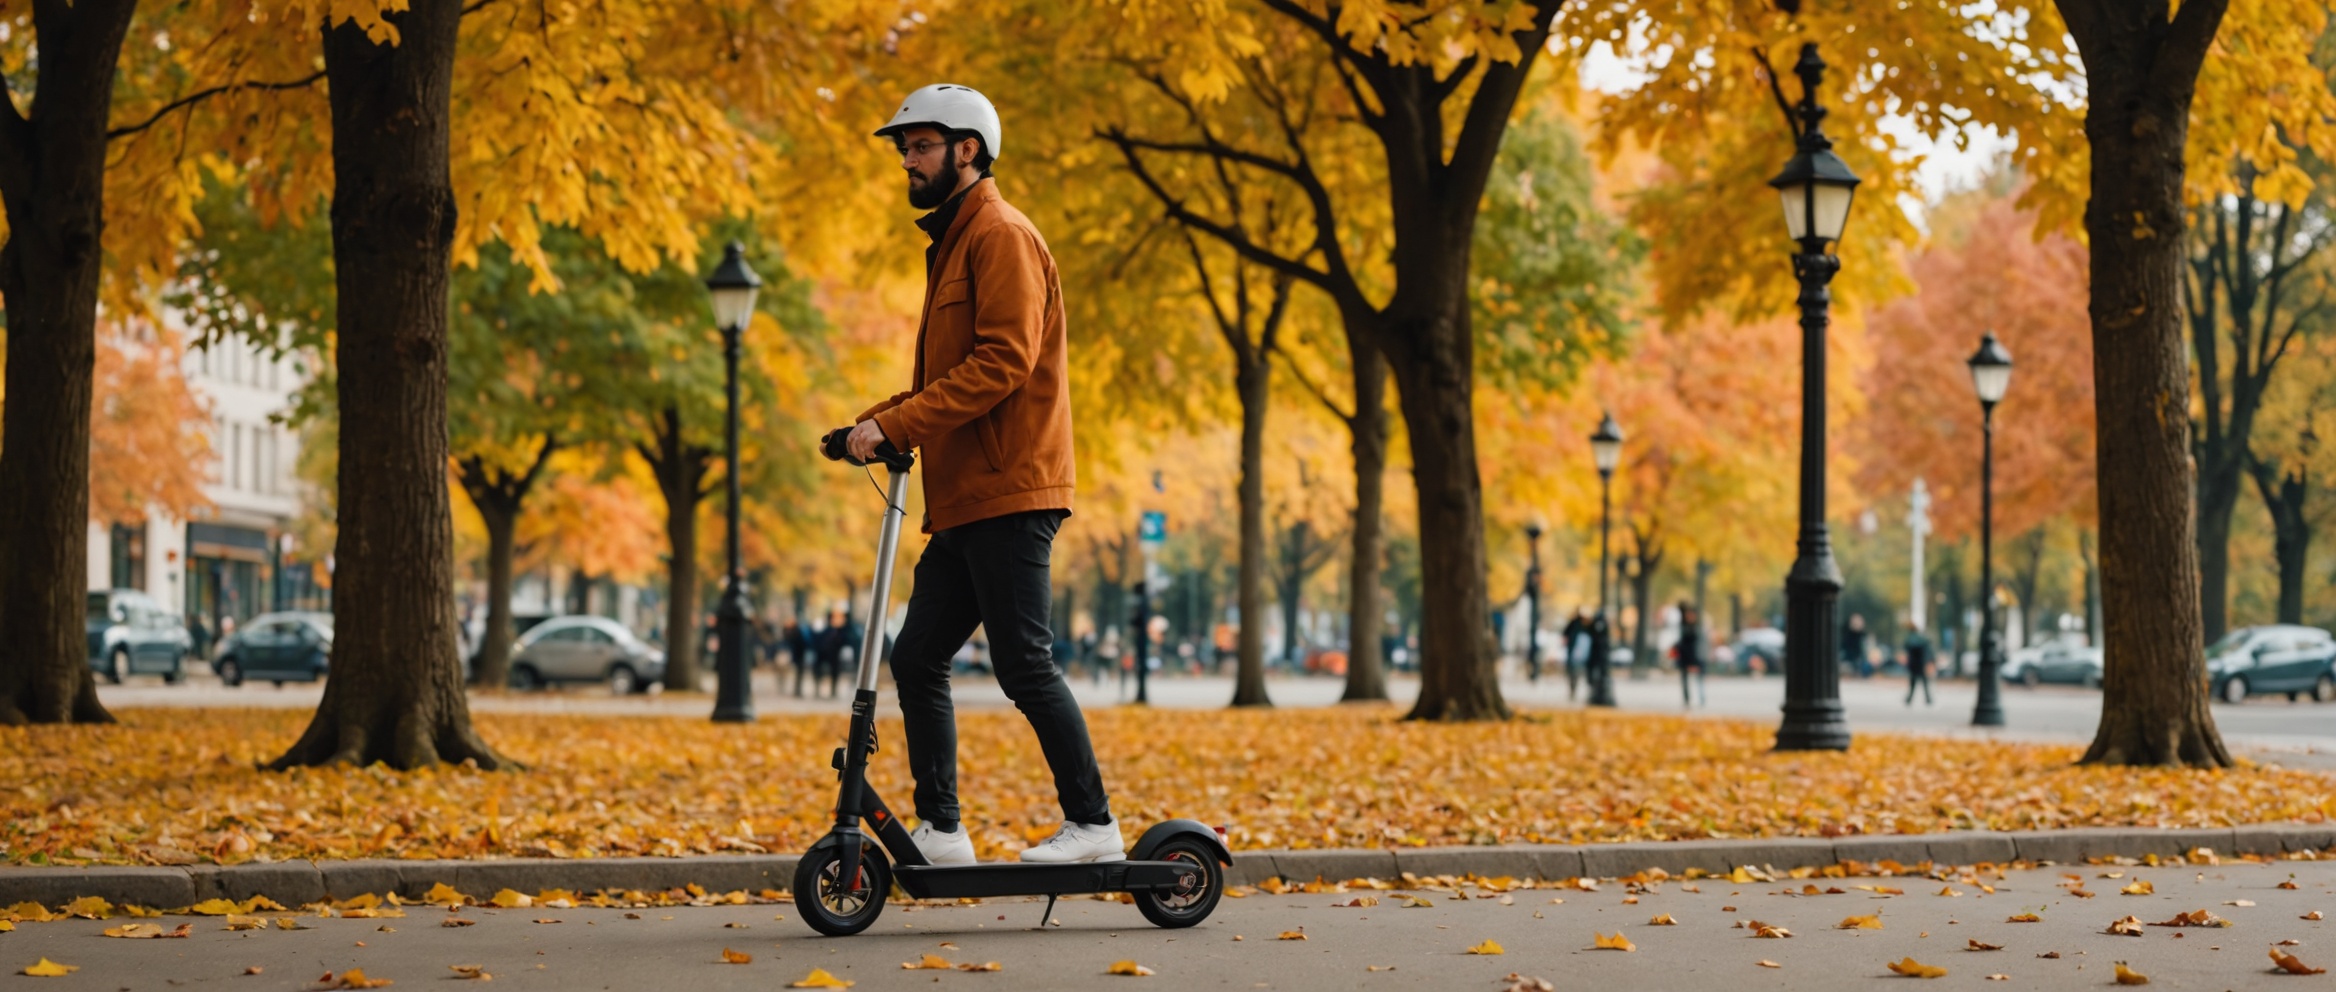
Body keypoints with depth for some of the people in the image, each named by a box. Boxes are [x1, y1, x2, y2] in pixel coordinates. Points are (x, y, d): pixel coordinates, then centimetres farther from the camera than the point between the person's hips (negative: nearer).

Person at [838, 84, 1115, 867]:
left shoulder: (1001, 236, -8)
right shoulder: (952, 243, 24)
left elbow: (1002, 361, -20)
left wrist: (897, 425, -21)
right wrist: (876, 420, 9)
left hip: (1008, 495, -10)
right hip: (964, 499, 10)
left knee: (1023, 664, -9)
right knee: (917, 660, 7)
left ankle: (1093, 825, -2)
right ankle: (939, 830, 9)